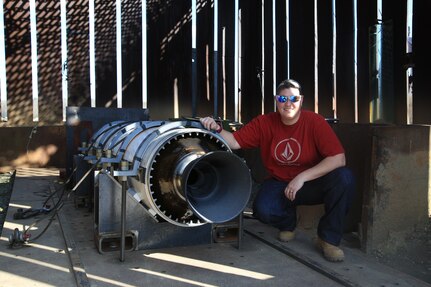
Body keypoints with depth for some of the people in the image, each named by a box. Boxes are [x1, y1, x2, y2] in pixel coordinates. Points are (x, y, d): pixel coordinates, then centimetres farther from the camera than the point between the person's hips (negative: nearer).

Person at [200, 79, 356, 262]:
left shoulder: (314, 122, -16)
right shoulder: (264, 123, -7)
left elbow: (339, 158, -23)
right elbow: (235, 142, -8)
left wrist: (302, 177, -29)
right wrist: (217, 130, -29)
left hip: (312, 184, -1)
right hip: (279, 184, 1)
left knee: (345, 177, -30)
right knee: (262, 210, -30)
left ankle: (329, 239, -8)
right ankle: (288, 224, 12)